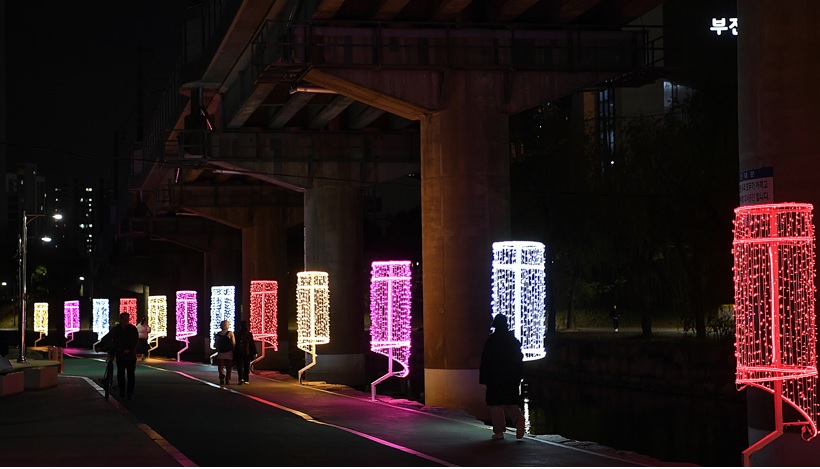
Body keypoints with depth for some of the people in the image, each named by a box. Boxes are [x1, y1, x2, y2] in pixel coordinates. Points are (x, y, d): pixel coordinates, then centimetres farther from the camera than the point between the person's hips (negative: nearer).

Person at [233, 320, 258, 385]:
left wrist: (234, 352, 6)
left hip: (239, 353, -1)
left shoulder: (237, 333, -5)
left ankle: (241, 378, -16)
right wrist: (254, 352, 3)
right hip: (247, 352, 1)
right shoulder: (249, 334, -3)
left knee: (240, 366, 2)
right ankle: (246, 380, 12)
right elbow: (252, 344, -2)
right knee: (246, 366, 11)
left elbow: (235, 343, -2)